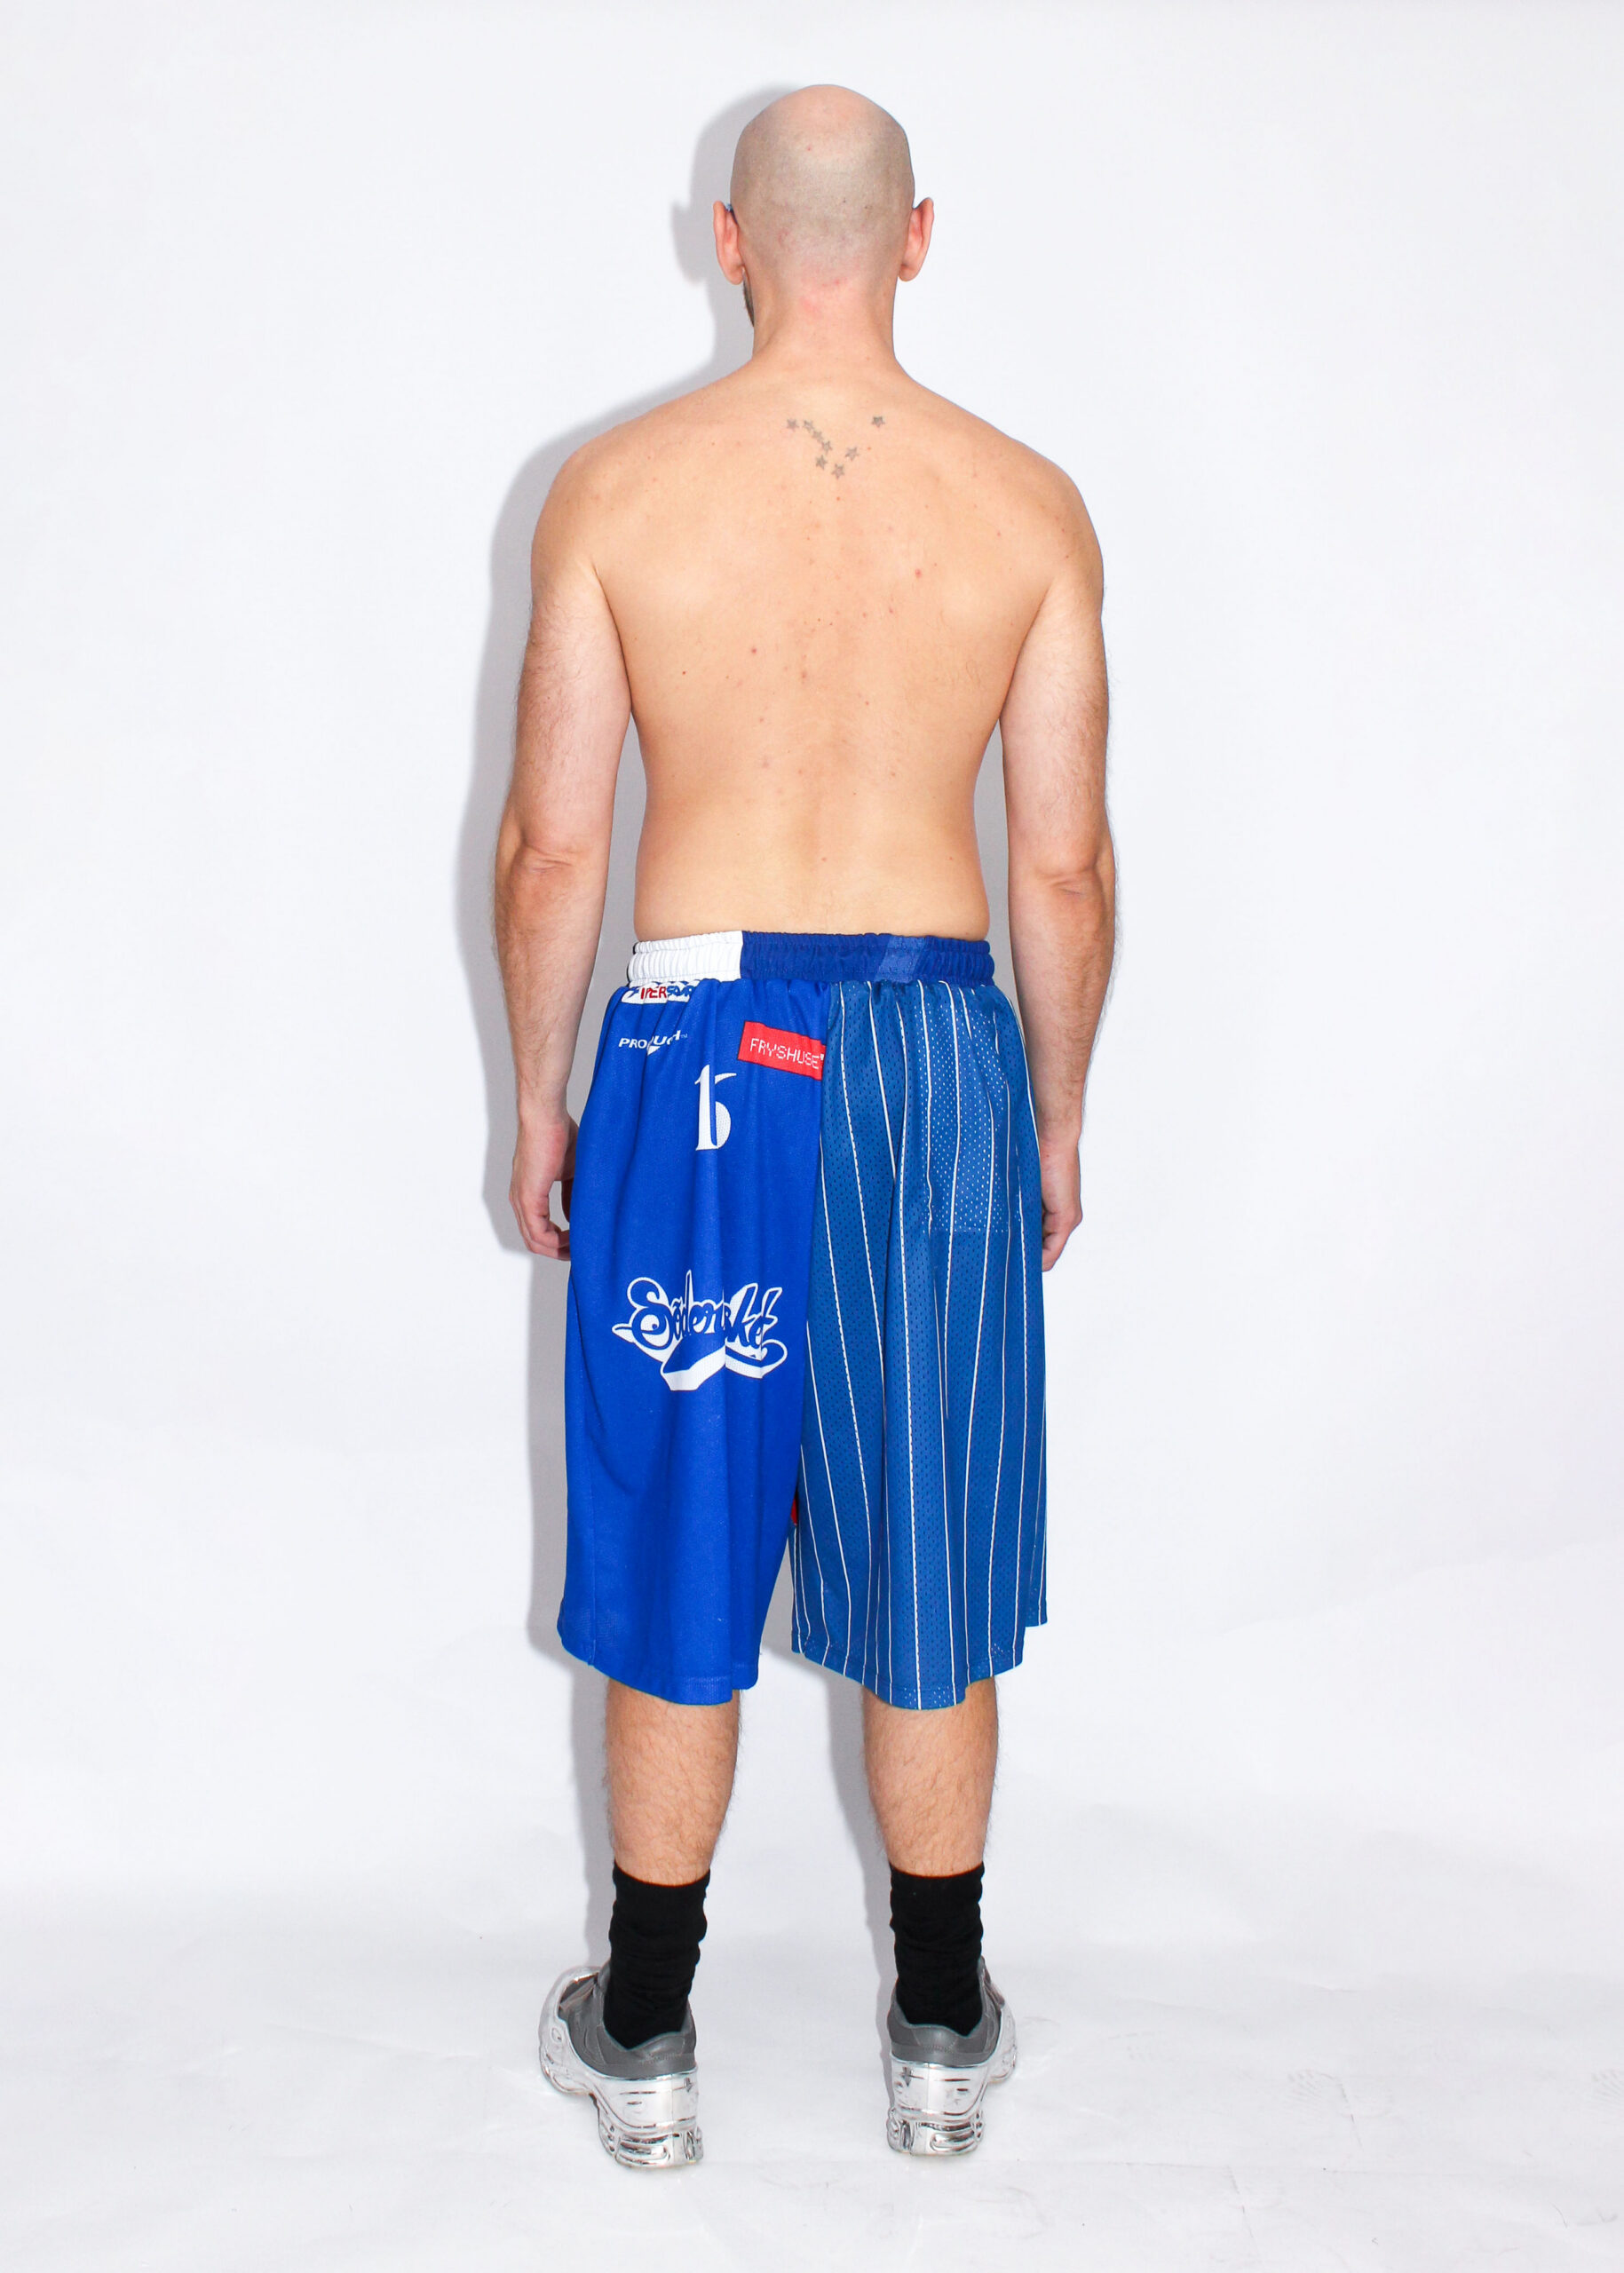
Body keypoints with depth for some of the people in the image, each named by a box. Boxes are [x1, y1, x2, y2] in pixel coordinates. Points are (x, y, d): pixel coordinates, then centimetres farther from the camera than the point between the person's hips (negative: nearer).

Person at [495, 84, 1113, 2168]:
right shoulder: (1029, 506, -1)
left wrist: (538, 1097, 11)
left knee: (676, 1560, 13)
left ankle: (642, 2045, 29)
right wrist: (1055, 1119, 14)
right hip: (939, 1050, 1)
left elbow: (549, 846, -2)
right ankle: (943, 2037, 31)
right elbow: (1067, 868, 1)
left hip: (699, 1051, -1)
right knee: (927, 1587, 14)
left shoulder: (616, 490, -3)